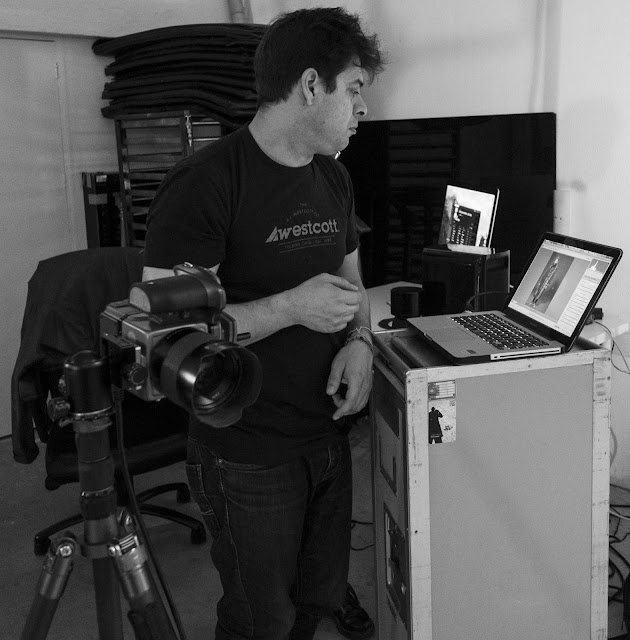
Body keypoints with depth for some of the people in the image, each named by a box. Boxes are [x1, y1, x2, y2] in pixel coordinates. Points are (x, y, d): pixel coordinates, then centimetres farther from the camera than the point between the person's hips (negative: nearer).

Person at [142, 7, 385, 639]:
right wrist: (290, 308, -27)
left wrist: (359, 340, -3)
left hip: (329, 438, 7)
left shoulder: (333, 178, 7)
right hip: (248, 459, -7)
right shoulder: (204, 183, -18)